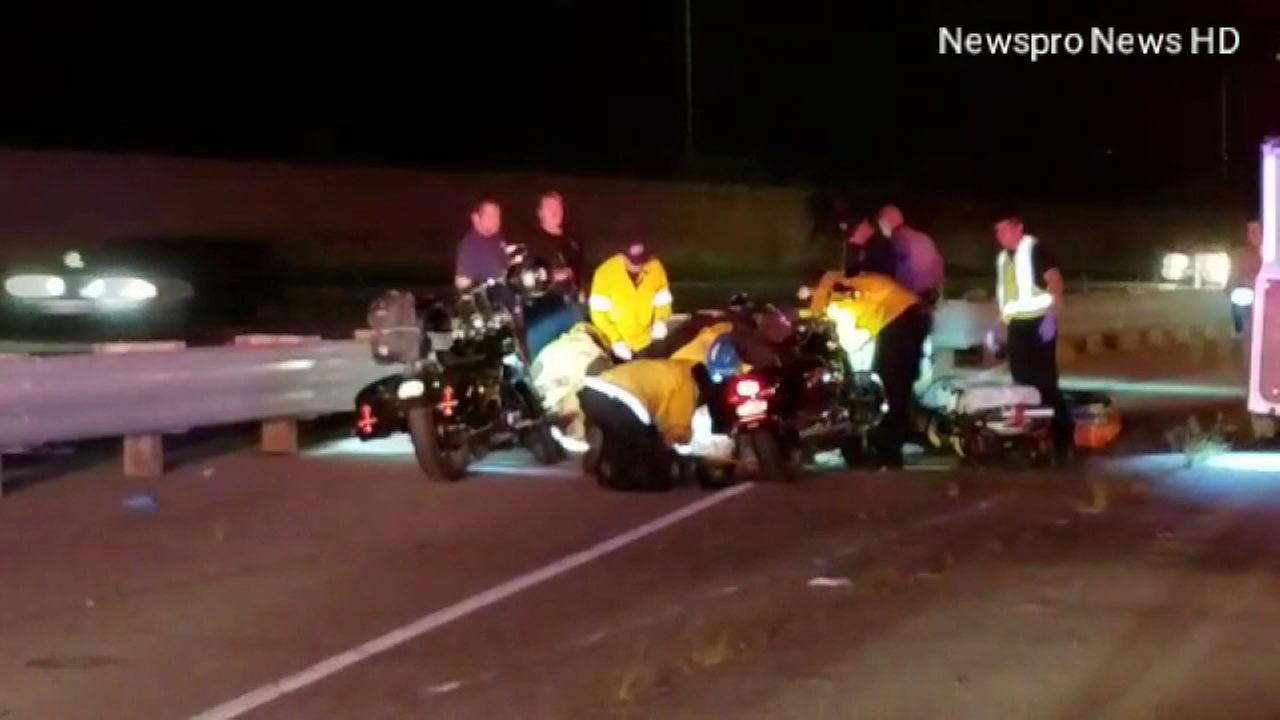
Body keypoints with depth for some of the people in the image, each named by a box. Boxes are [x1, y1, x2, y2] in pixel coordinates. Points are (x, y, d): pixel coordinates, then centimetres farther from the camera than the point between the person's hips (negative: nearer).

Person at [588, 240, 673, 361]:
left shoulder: (655, 268, -12)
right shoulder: (606, 272, -21)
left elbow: (663, 300, 2)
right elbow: (598, 311, -16)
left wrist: (660, 320, -19)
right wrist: (615, 340, -24)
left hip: (646, 344, 3)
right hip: (618, 345, -3)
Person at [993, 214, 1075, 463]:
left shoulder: (1034, 249, -8)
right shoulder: (1003, 257, 17)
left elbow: (1055, 279, -16)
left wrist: (1051, 316, -23)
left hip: (1038, 322, -8)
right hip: (1016, 325, 8)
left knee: (1045, 380, -10)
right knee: (1022, 379, 11)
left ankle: (1063, 434, -5)